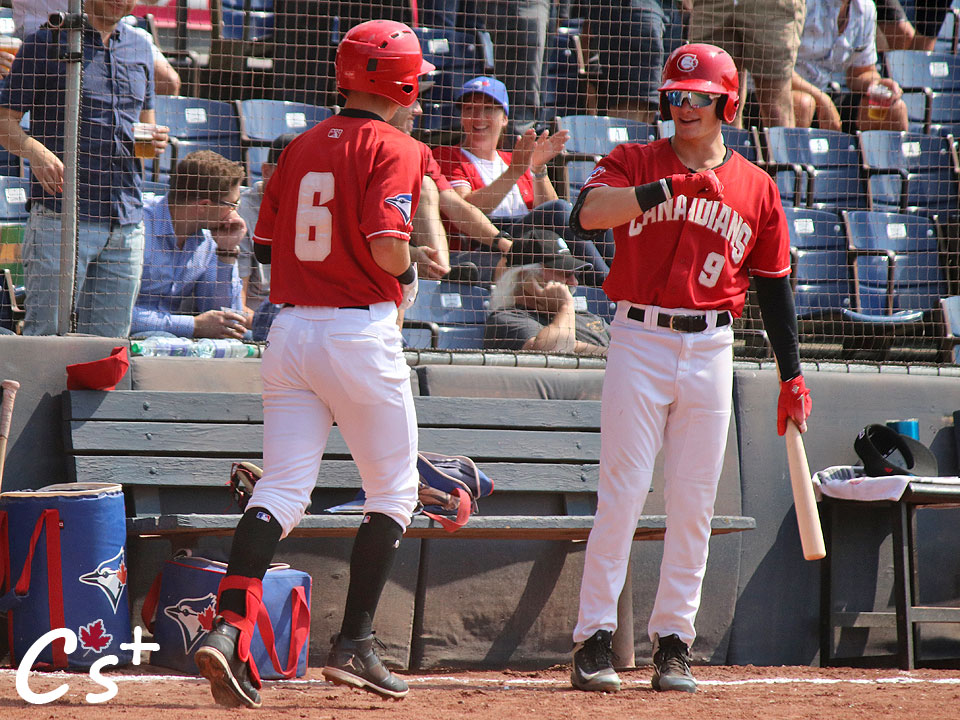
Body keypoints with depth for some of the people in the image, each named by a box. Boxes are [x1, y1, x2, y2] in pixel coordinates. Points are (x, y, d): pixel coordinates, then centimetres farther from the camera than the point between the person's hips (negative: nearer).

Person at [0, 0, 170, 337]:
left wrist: (153, 140, 4)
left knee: (108, 339, 6)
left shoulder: (140, 47, 17)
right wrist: (35, 151, -20)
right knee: (45, 334, -9)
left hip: (127, 220, 5)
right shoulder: (46, 41, 1)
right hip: (61, 217, -5)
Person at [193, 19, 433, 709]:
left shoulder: (301, 147, 11)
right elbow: (387, 245, -21)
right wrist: (407, 277, 0)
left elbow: (267, 243, 12)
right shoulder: (394, 148, -8)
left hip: (291, 329, 6)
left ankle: (229, 625, -18)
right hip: (362, 334, -6)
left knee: (282, 490, 2)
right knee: (393, 492, 11)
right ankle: (355, 645, 9)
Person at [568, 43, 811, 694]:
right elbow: (589, 212, -17)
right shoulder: (636, 164, 4)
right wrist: (674, 186, -24)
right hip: (639, 341, -2)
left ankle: (674, 641, 10)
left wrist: (792, 375, 11)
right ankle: (595, 639, -6)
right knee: (622, 494, -8)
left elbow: (775, 285, 14)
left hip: (710, 351, 2)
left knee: (693, 505, 3)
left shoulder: (757, 188, 10)